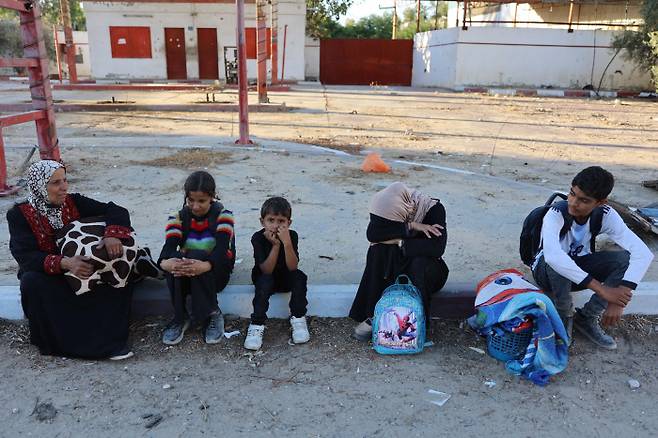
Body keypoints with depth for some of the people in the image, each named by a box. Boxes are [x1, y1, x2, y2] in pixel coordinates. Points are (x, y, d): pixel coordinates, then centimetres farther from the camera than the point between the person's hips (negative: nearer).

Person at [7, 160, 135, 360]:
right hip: (46, 276, -2)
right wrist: (63, 263, -40)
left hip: (83, 267, 2)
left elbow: (115, 211, -10)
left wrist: (113, 234, -33)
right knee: (32, 282, -35)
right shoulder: (19, 215, -9)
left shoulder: (75, 202, -2)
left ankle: (110, 337, -21)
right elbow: (26, 257, -22)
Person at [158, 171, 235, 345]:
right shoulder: (178, 218, 0)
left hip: (216, 272, -2)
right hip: (184, 278, 3)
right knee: (174, 260, -30)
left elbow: (222, 248, -24)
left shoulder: (223, 215, -8)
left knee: (196, 255, -33)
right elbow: (169, 245, -17)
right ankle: (180, 317, -15)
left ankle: (212, 315, -19)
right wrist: (165, 262, -43)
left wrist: (206, 265, -47)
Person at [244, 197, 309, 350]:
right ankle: (257, 325, -26)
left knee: (300, 277, -27)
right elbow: (267, 270, -27)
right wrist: (276, 245, -36)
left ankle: (298, 318, -13)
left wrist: (287, 243, -39)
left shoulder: (292, 236, -19)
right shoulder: (258, 238, -22)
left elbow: (292, 267, -27)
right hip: (266, 278, -1)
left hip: (286, 279, 2)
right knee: (264, 281, -32)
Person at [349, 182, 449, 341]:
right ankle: (373, 316, -22)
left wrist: (399, 241, -30)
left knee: (419, 263, -36)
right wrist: (409, 226, -35)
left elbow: (437, 248, -34)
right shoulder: (390, 209, -15)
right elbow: (371, 234, -31)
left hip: (425, 271, -3)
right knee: (377, 250, -27)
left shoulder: (434, 209, -23)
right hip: (397, 265, 3)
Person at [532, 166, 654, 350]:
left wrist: (618, 300, -38)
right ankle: (564, 316, -10)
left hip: (579, 267, 4)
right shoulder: (556, 214, -29)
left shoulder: (605, 215, -18)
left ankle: (586, 318, -8)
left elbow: (643, 253, -26)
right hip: (547, 270, -4)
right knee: (557, 264, -39)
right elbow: (553, 256, -47)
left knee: (625, 259, -21)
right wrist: (602, 289, -48)